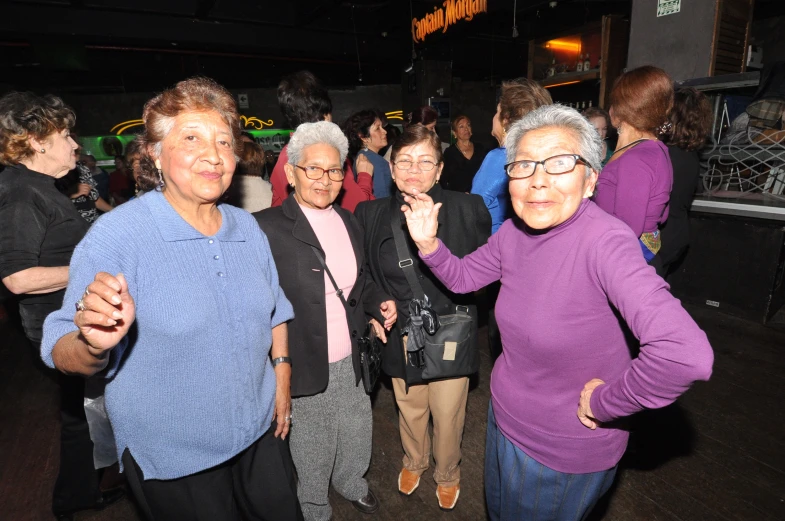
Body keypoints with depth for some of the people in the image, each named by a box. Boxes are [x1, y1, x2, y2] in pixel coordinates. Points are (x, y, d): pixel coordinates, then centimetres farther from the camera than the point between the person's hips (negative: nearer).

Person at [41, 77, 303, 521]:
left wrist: (282, 375, 5)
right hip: (172, 460, -4)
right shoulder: (115, 235, -19)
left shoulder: (248, 227, -2)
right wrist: (94, 344, -38)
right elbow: (64, 354, -17)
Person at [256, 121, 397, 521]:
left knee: (357, 436, 27)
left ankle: (351, 483, 59)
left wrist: (379, 303, -2)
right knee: (312, 456, 19)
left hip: (349, 363, 6)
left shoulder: (348, 221, 4)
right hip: (303, 368, -5)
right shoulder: (267, 228, -17)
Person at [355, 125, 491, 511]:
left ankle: (447, 475, 50)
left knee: (448, 415, 17)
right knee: (410, 411, 24)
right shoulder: (371, 214, -6)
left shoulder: (466, 209, -13)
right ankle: (414, 463, 56)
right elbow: (364, 276, 6)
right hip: (402, 336, 2)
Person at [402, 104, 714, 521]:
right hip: (503, 420, 6)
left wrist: (603, 403, -25)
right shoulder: (513, 233, -10)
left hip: (563, 455, -6)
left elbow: (686, 354, -40)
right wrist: (429, 243, -14)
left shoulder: (605, 241, -31)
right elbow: (462, 277, 4)